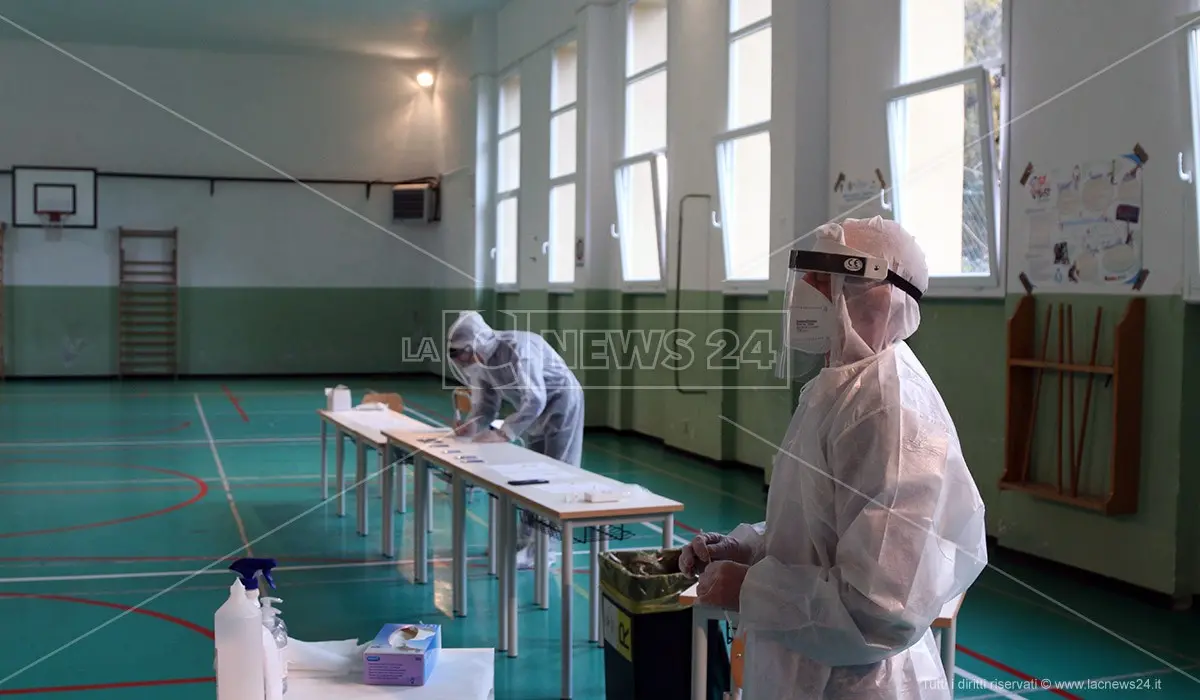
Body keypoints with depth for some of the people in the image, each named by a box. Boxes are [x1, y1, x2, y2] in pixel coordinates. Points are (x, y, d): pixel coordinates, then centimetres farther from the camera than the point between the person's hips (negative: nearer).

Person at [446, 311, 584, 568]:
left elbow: (534, 400, -38)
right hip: (534, 409, 8)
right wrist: (473, 425, -22)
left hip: (560, 402, -8)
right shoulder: (479, 360, -6)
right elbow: (485, 404, -2)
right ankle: (525, 540, 22)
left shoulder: (517, 348, -32)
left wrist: (503, 434, -41)